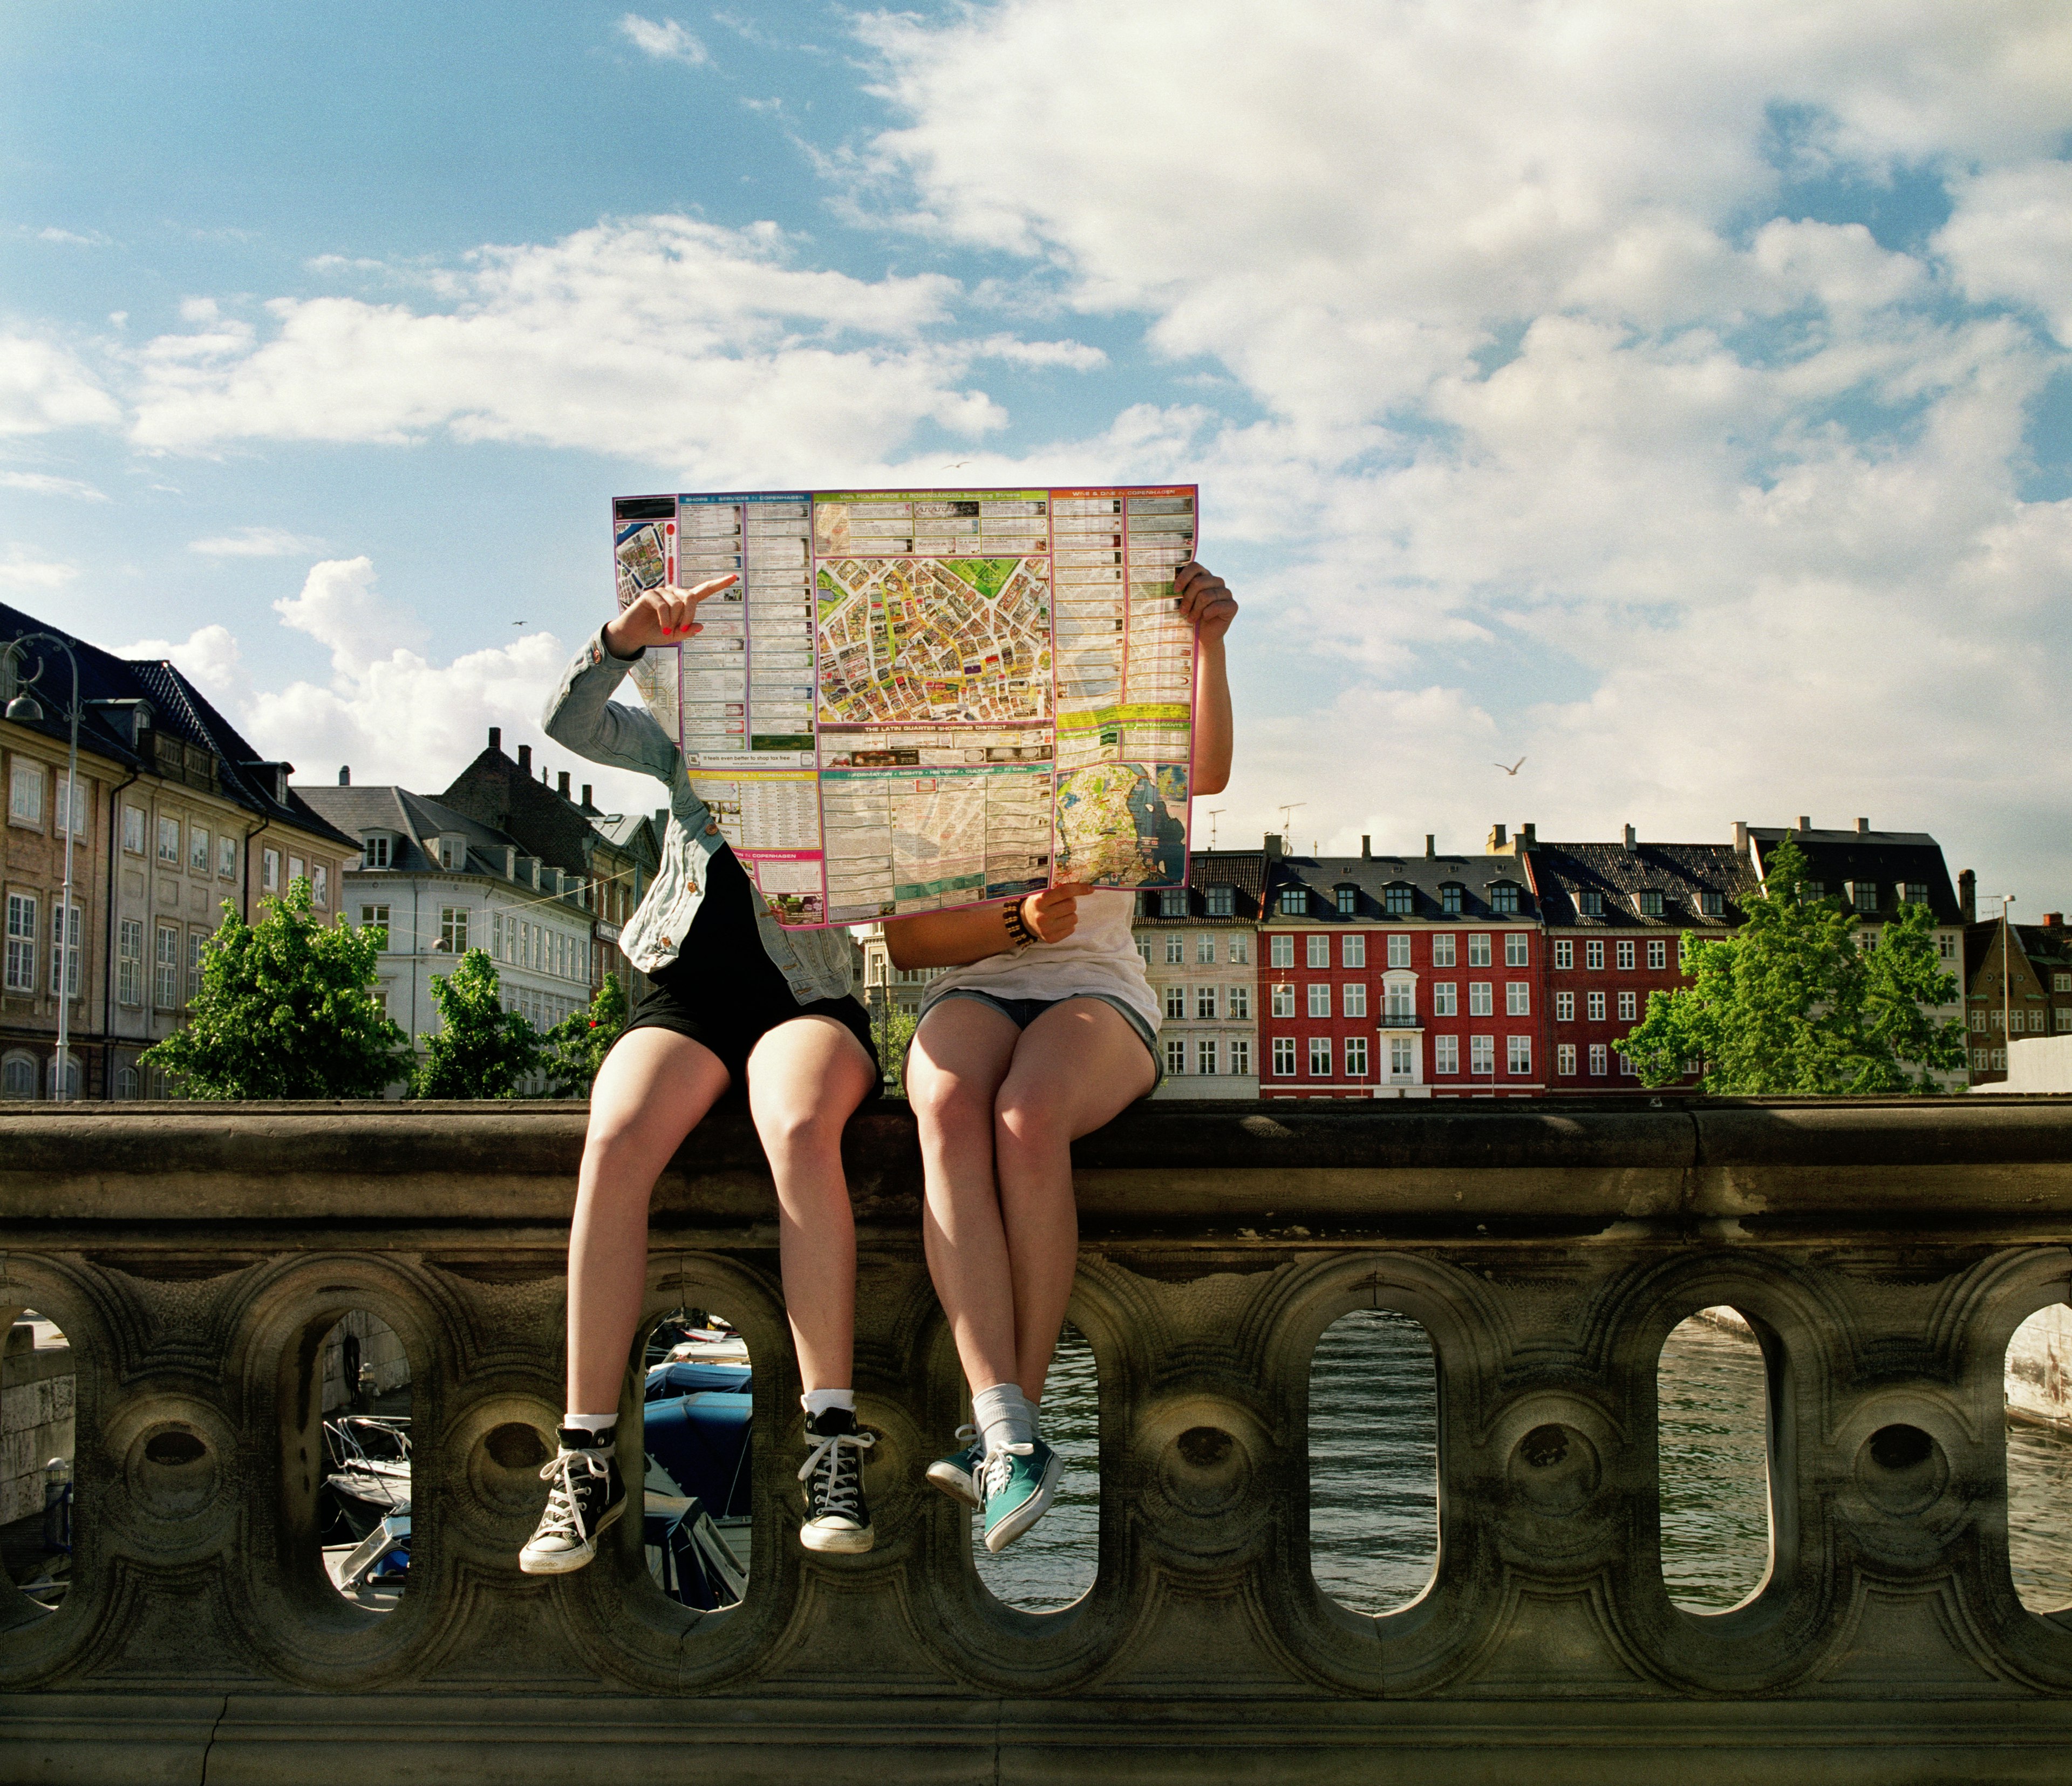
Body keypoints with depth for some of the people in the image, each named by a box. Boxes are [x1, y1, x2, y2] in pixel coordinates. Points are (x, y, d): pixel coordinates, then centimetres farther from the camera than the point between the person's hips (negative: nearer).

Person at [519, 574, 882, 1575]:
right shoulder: (684, 742, 20)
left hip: (806, 997, -1)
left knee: (799, 1130, -37)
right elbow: (567, 725, 4)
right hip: (686, 994, 2)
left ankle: (832, 1448, -35)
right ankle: (588, 1461, -28)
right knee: (615, 1141, -31)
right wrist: (625, 640, -14)